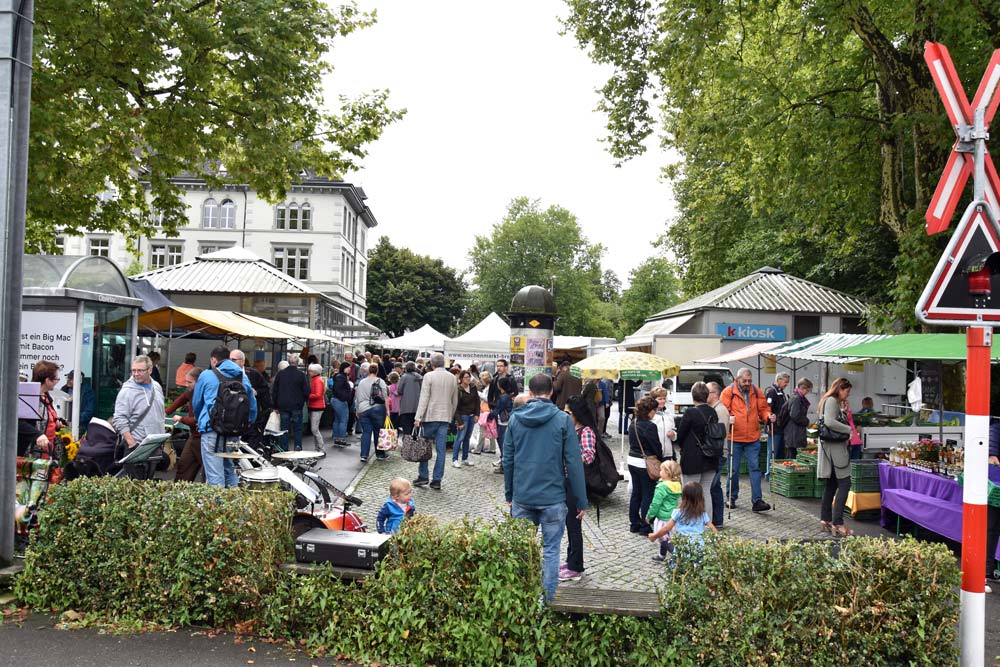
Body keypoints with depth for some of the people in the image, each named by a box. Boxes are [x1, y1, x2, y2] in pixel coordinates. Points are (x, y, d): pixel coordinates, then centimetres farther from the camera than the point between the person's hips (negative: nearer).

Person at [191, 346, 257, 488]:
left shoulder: (206, 376, 1)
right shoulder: (243, 376, 10)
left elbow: (196, 404, 12)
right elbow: (252, 404, 15)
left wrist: (201, 420, 30)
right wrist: (247, 423, 28)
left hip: (212, 429, -5)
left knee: (215, 476, -4)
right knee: (230, 471, 19)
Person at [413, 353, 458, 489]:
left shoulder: (429, 376, -7)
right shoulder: (452, 378, 8)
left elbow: (424, 398, -12)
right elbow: (455, 401, 14)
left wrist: (418, 418, -11)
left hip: (430, 416, -4)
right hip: (445, 418, 4)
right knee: (441, 449, 3)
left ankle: (423, 476, 8)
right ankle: (437, 480, 6)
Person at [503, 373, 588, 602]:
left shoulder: (515, 419, 3)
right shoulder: (562, 420, -6)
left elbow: (507, 460, 6)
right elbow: (574, 463, -7)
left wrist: (509, 493, 16)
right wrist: (581, 501, -2)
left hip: (521, 497, 3)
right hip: (553, 498, -2)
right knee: (550, 549, 7)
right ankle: (546, 599, 9)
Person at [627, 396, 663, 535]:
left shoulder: (633, 424, 6)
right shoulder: (649, 426, -19)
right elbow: (656, 446, -12)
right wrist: (661, 460, 3)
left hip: (632, 460, 8)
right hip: (645, 464, -8)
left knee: (636, 493, 15)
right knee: (648, 495, 1)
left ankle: (634, 523, 21)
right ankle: (645, 526, 5)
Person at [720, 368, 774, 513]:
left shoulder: (756, 392, 7)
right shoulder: (728, 392, -5)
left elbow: (763, 409, 12)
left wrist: (768, 415, -9)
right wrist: (728, 418, -28)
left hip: (753, 438, 2)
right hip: (734, 438, -2)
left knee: (755, 468, -1)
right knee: (733, 469, 8)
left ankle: (757, 501, 0)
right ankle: (731, 498, 23)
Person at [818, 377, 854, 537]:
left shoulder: (834, 402, 21)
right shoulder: (831, 401, -11)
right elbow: (829, 422, -24)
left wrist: (844, 411, 9)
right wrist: (849, 429, -16)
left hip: (834, 447, 11)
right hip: (834, 447, -11)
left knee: (832, 484, 13)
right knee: (844, 483, -12)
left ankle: (825, 520, 17)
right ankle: (837, 524, -14)